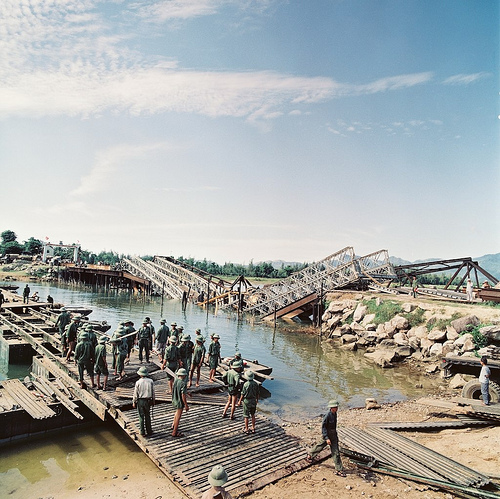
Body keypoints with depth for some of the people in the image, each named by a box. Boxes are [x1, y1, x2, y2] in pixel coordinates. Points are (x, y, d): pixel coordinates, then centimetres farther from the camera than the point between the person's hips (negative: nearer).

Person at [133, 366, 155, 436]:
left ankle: (143, 432, 15)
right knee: (148, 416, 14)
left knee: (141, 417, 9)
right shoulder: (150, 381, -6)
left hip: (140, 401, -2)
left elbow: (135, 394, -7)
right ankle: (149, 431, 21)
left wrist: (134, 402, 6)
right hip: (148, 401, 2)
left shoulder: (138, 382, -13)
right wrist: (153, 400, 12)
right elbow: (153, 392, 1)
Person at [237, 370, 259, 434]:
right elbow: (257, 393, 2)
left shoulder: (246, 384, -22)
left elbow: (243, 394, -15)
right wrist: (257, 399, 19)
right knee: (253, 415, 20)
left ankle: (246, 429, 20)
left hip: (246, 401, -4)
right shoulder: (256, 384, -9)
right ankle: (253, 428, 24)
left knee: (246, 416, 10)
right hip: (253, 400, 4)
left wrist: (239, 401, -1)